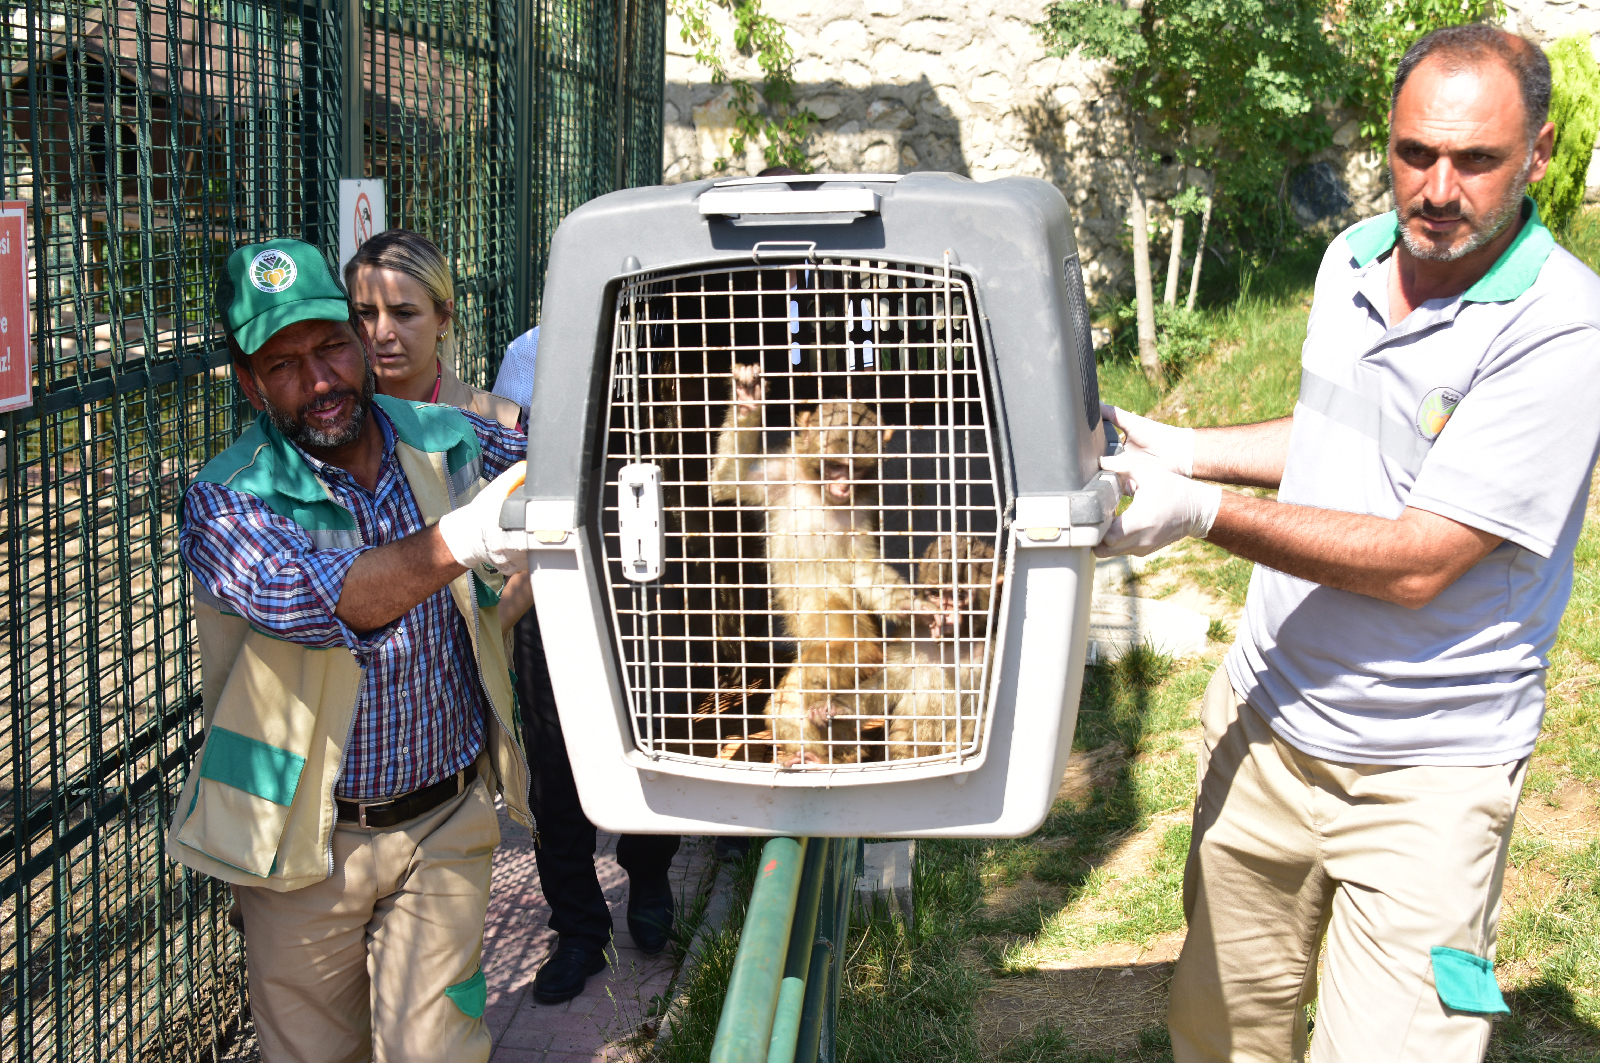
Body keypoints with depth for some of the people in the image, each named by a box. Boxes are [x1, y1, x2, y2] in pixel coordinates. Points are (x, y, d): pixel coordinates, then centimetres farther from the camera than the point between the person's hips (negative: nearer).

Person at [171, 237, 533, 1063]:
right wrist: (457, 542, -49)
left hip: (448, 818, 2)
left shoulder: (447, 443, -2)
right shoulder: (226, 502, -15)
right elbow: (304, 598, -34)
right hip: (309, 844, -1)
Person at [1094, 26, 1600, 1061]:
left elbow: (1418, 560, -23)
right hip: (1267, 720, 6)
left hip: (1424, 777, -6)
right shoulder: (1353, 258, 4)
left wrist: (1207, 512, -27)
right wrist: (1180, 451, 16)